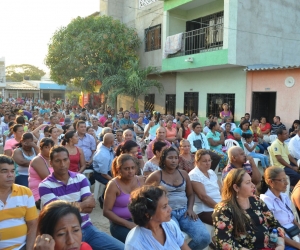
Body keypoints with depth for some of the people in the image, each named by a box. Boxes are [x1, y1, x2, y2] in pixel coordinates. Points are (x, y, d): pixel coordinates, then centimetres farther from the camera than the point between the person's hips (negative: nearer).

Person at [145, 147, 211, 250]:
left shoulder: (183, 174, 13)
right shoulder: (156, 175, 0)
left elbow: (191, 194, 21)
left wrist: (190, 208, 3)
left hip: (184, 211, 5)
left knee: (204, 238, -15)